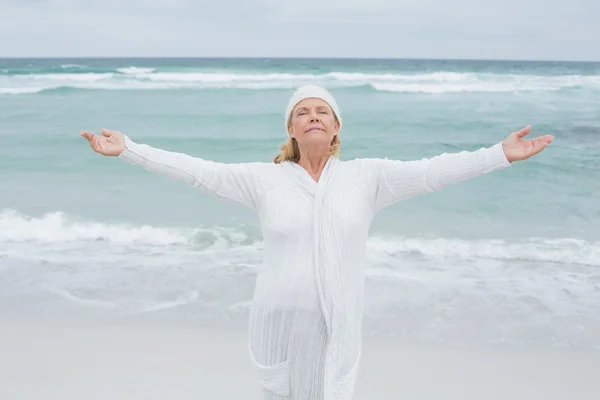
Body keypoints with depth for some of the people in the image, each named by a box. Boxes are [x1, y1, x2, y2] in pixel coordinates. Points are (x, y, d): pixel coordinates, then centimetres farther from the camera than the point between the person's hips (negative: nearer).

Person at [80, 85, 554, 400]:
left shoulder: (366, 177, 0)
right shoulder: (265, 179, -1)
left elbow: (428, 171, -5)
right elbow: (199, 171, -3)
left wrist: (500, 154, -10)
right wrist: (127, 149, -7)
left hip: (336, 325, 0)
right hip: (278, 321, 1)